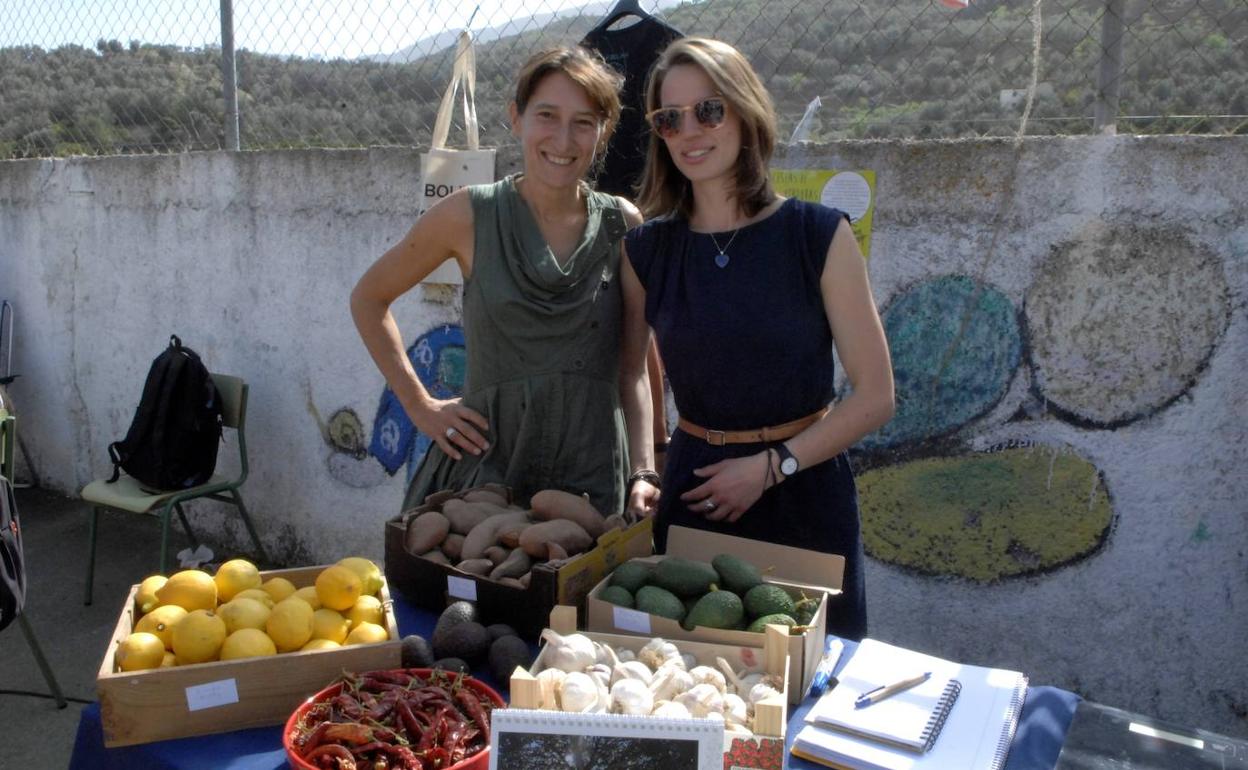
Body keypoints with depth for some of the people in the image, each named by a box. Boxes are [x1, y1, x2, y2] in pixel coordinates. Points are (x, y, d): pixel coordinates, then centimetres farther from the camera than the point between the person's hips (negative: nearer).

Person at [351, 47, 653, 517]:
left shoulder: (623, 226, 0)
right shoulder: (470, 215, -5)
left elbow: (633, 364, 6)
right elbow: (368, 299, 7)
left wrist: (644, 467, -3)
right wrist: (419, 405, 2)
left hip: (593, 477, 1)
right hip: (485, 460, -1)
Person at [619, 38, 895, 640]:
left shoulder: (817, 234, -7)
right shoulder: (646, 249, 0)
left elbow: (875, 395, -7)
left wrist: (771, 466, -13)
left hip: (804, 490, -2)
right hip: (692, 492, 2)